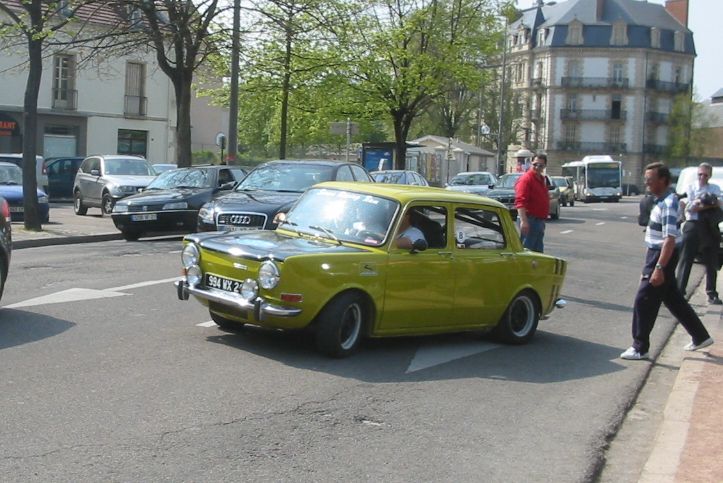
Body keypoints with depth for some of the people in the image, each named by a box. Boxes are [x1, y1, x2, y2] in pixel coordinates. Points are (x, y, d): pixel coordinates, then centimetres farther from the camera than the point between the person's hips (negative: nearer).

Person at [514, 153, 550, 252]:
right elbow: (520, 201, -24)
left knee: (538, 251, 15)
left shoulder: (541, 179, 17)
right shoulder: (526, 179, -13)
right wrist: (523, 221, -32)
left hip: (540, 221, 10)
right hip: (530, 220, -10)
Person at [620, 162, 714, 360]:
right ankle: (700, 336, 31)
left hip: (662, 257, -10)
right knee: (673, 299, 18)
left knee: (644, 301, -4)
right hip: (655, 255, 10)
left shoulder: (668, 203, -20)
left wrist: (659, 268, -29)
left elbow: (670, 239, -26)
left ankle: (640, 348, 5)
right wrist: (649, 265, 22)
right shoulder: (662, 200, 9)